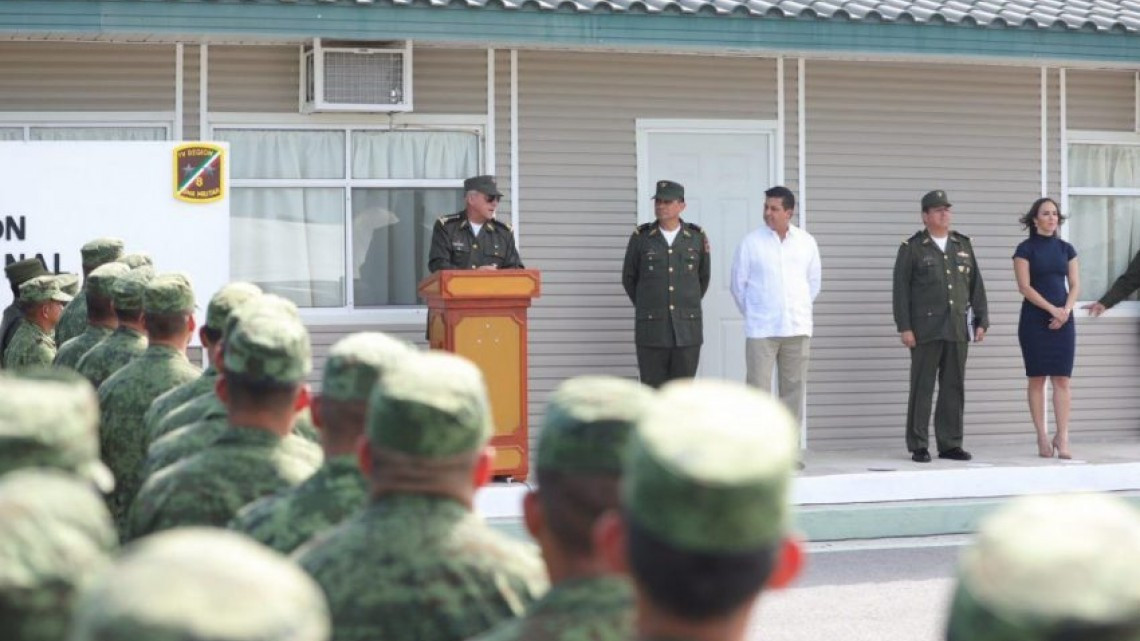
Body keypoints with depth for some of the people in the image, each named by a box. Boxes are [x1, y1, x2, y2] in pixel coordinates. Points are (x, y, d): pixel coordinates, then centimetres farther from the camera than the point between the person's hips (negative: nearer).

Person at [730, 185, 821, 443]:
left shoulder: (806, 242, 5)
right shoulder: (751, 242, -2)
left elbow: (814, 281, 15)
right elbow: (738, 284, 4)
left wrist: (799, 312, 13)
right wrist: (753, 314, 8)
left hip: (797, 328, 3)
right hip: (761, 330, -2)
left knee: (794, 389, 5)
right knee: (758, 389, -6)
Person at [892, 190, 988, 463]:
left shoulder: (963, 245, 14)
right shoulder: (912, 248, 1)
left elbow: (976, 285, 15)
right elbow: (901, 289, -3)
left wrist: (981, 320, 8)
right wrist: (904, 327, -9)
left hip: (957, 329, 4)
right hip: (926, 330, -4)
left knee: (954, 388, 6)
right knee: (922, 388, -3)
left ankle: (950, 444, 12)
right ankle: (918, 446, 1)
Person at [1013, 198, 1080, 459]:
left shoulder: (1066, 249, 11)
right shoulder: (1026, 249, 0)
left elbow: (1075, 285, 8)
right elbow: (1024, 286, -8)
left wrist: (1066, 310, -9)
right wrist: (1052, 309, -15)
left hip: (1063, 320, 3)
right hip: (1035, 320, -3)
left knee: (1062, 379, -3)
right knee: (1037, 379, -1)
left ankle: (1062, 437, -3)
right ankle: (1042, 438, 4)